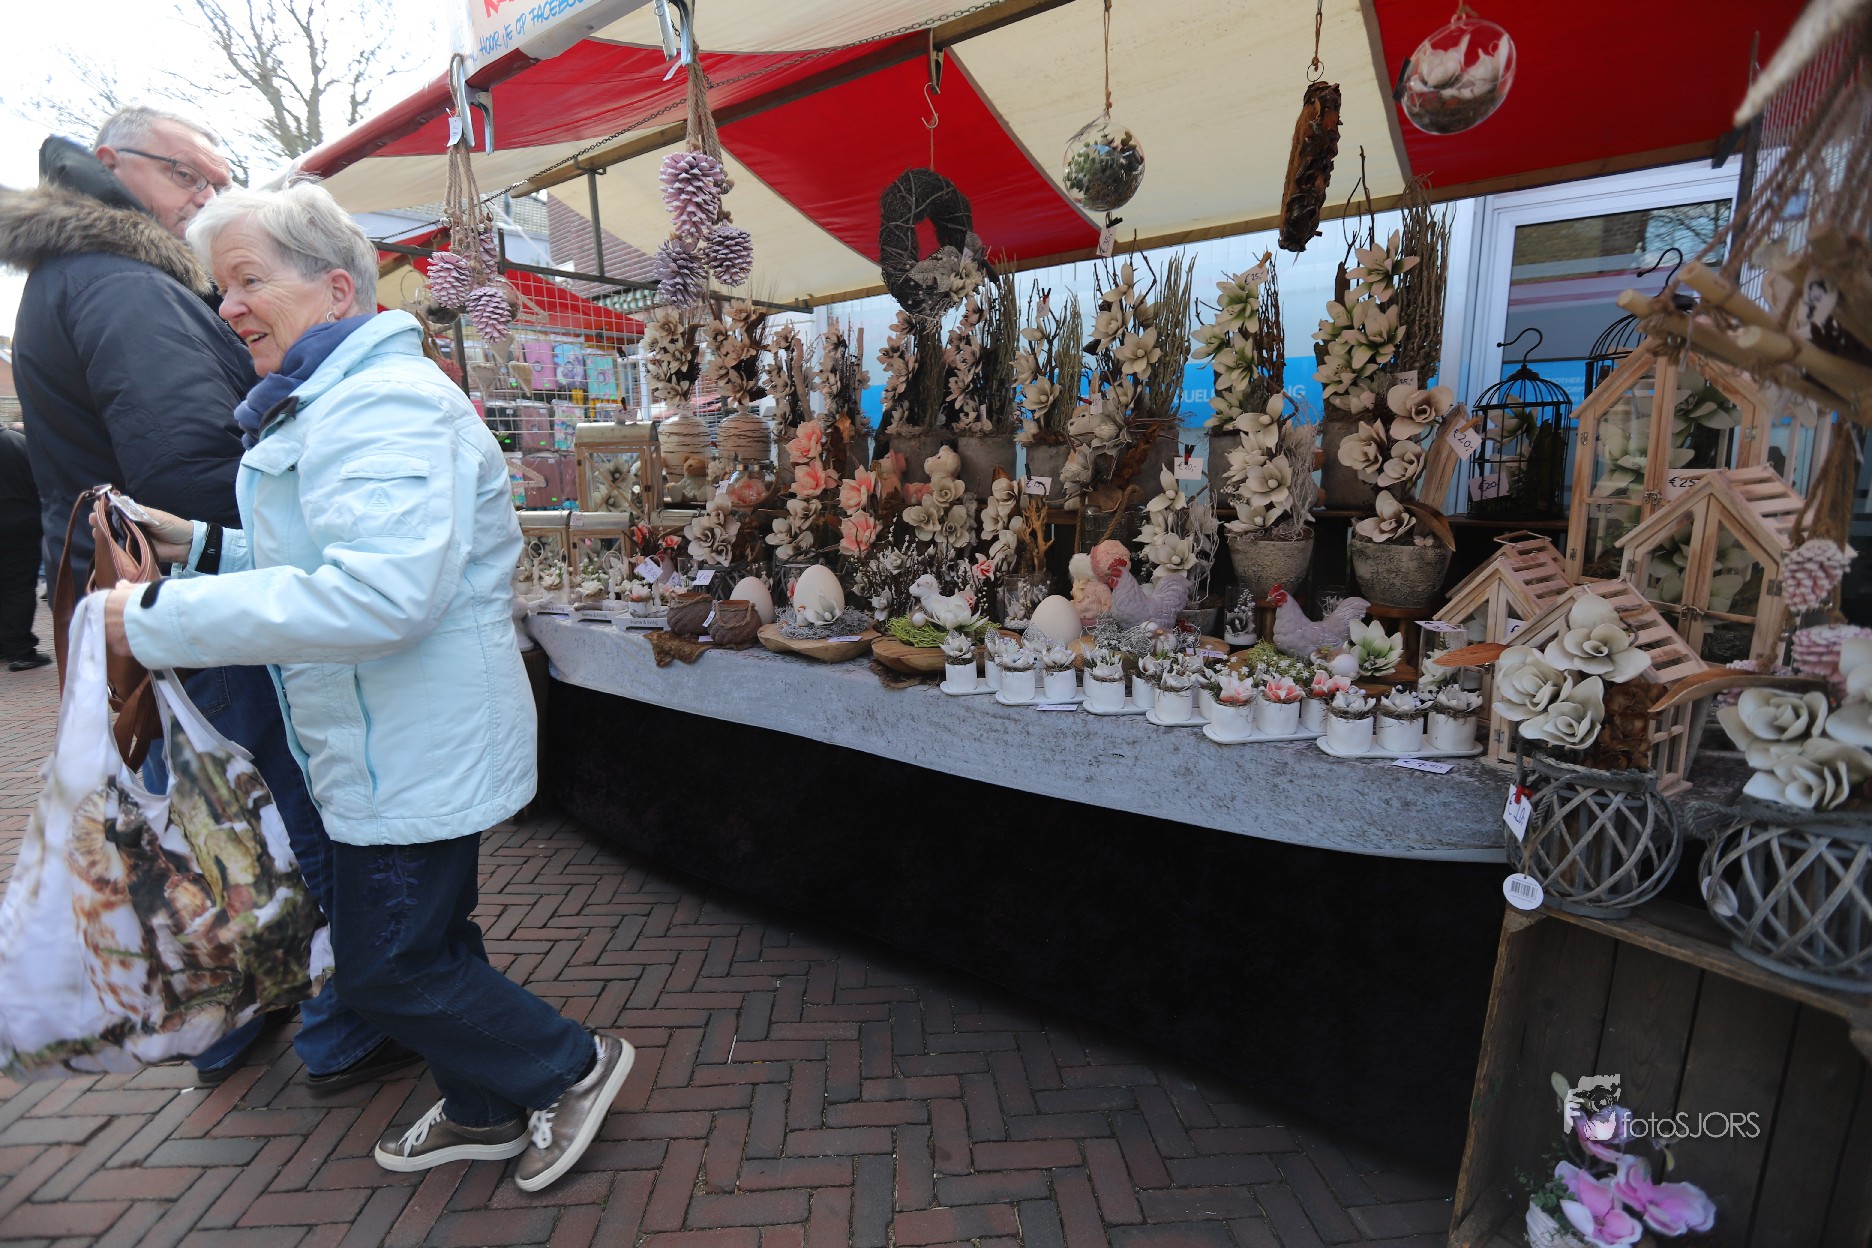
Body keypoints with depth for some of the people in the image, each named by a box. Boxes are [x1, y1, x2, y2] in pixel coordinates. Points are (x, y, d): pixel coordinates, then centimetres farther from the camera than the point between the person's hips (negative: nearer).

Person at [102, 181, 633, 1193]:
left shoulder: (385, 402, -19)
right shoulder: (329, 402, 17)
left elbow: (378, 592, -32)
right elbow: (319, 556, 24)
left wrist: (163, 618, -24)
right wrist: (200, 544, 9)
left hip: (415, 755, -11)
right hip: (393, 746, 11)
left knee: (384, 965, 3)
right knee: (424, 942, 21)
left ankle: (571, 1068, 22)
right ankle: (484, 1113, 41)